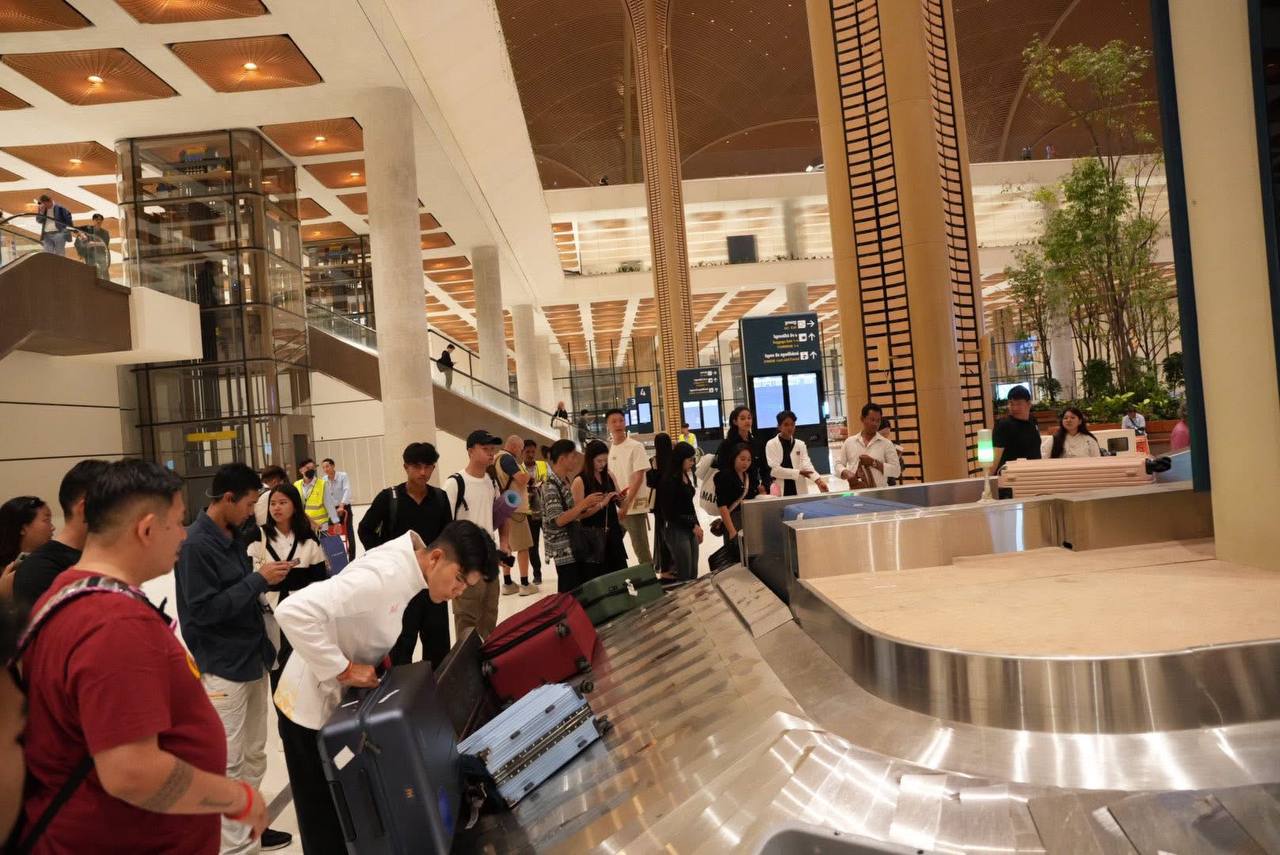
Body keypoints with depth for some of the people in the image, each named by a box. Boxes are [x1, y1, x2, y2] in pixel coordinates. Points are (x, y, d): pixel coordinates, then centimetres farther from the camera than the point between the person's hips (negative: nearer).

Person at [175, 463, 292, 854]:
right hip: (223, 668, -8)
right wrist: (258, 580, -20)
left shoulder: (232, 535, 7)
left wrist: (266, 578, -1)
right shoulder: (195, 544, -18)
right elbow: (203, 609, -22)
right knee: (229, 763, 2)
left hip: (252, 659, 8)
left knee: (254, 755, 18)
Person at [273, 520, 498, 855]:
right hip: (313, 707, -8)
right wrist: (343, 670, -31)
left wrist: (379, 662, 1)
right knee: (327, 824, 7)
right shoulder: (385, 575, -31)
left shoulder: (405, 568, -2)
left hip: (340, 703, 8)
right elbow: (293, 612, -39)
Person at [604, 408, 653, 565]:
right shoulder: (609, 449, 9)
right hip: (614, 507, 7)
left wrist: (626, 504, -18)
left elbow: (638, 478, -14)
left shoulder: (635, 446, -9)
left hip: (634, 507, -6)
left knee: (641, 550, -1)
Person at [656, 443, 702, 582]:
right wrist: (693, 526, -11)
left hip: (690, 528, 8)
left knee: (693, 574, 12)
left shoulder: (686, 476, 8)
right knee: (684, 575, -2)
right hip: (676, 530, -8)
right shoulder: (668, 480, -15)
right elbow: (670, 512, -15)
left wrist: (697, 526, 11)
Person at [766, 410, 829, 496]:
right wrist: (798, 472, -16)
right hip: (779, 492, -4)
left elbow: (806, 464, -3)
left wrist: (818, 480, -21)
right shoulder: (771, 445, -1)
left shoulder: (800, 444, 10)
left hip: (799, 490, 4)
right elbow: (774, 469, -10)